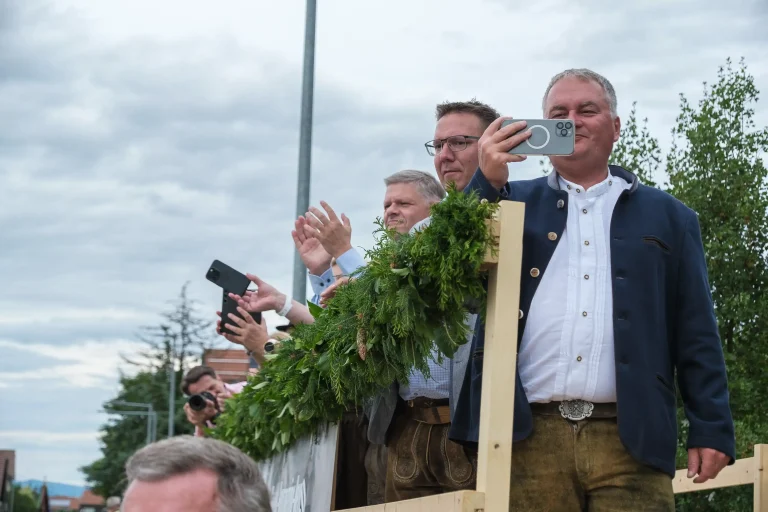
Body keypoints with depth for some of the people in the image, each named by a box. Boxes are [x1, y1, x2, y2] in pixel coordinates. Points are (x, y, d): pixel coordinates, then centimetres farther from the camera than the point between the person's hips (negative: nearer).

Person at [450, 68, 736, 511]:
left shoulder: (667, 216, 15)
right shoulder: (514, 202, 16)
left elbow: (697, 336, 10)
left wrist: (712, 429, 1)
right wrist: (486, 182, -8)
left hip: (630, 439, 0)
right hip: (530, 437, 1)